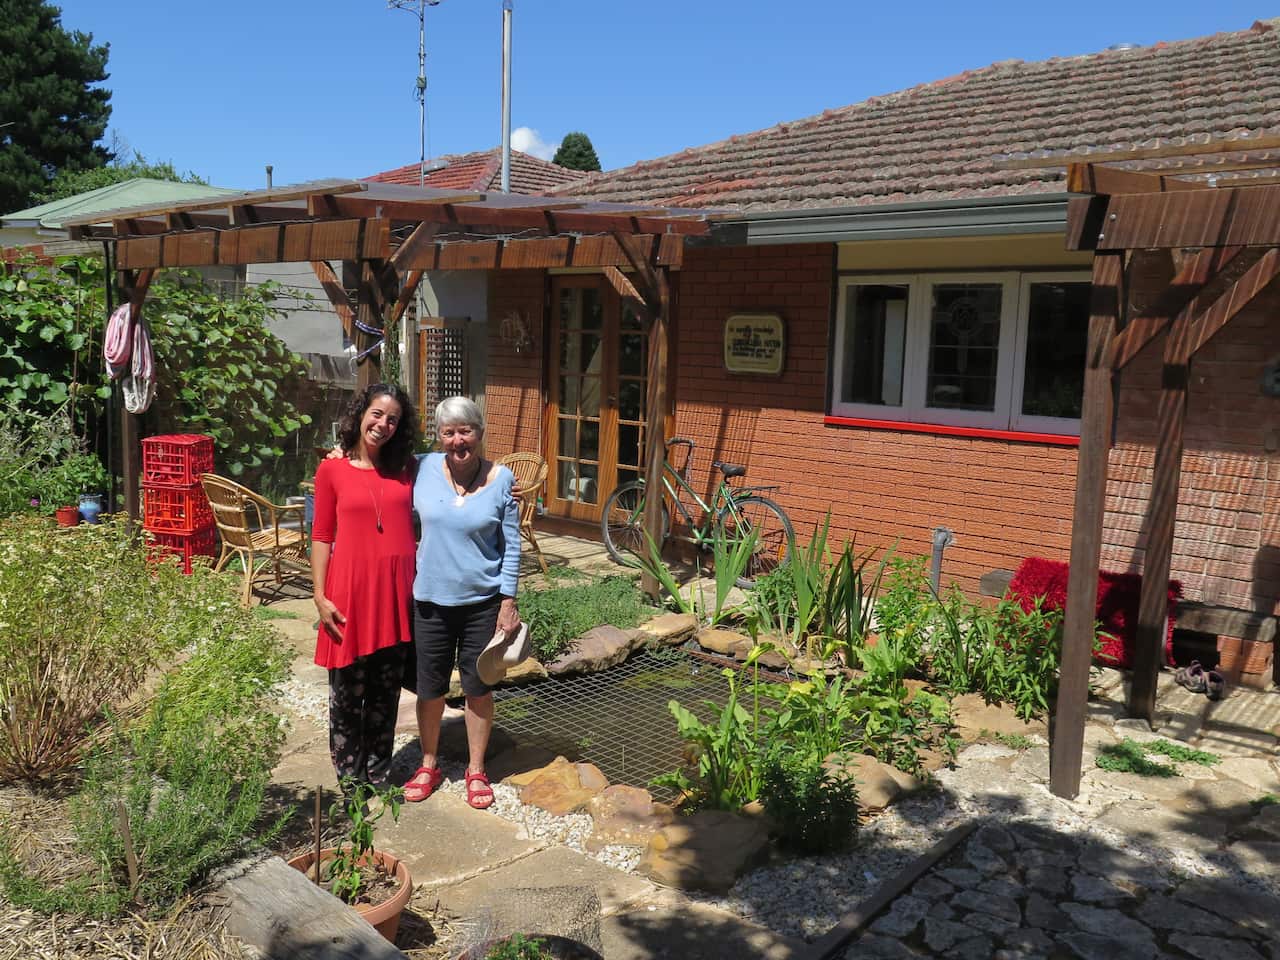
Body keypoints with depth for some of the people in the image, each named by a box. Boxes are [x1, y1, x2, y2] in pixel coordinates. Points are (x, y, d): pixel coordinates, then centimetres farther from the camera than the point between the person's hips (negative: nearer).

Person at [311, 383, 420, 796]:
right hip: (350, 591, -3)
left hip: (396, 591, 3)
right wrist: (321, 596, -5)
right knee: (348, 693, 6)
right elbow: (322, 537, -1)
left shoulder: (406, 469, 5)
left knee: (386, 692, 13)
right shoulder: (332, 470, -3)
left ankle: (378, 777, 28)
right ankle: (349, 781, 22)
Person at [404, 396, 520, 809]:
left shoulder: (502, 479, -7)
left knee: (478, 688, 11)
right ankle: (429, 765, 34)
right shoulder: (422, 469, -6)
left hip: (483, 601, -1)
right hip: (431, 600, 1)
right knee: (430, 688, 13)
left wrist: (509, 600, -4)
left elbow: (511, 545, -2)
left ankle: (476, 770, 30)